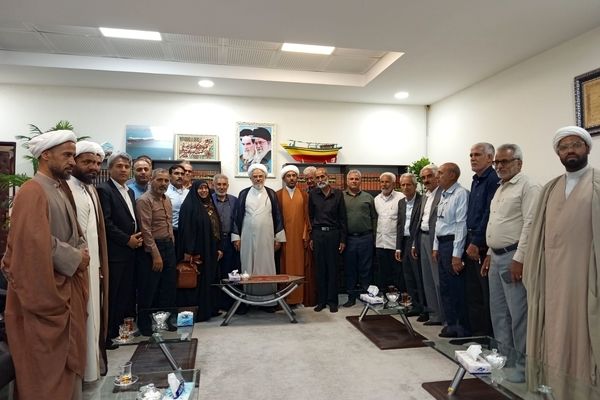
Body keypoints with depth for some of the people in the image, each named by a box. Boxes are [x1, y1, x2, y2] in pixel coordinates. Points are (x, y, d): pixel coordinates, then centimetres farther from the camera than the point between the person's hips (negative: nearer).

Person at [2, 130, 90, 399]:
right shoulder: (32, 191, -17)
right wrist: (75, 258, -15)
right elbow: (36, 243, -27)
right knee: (45, 369, 5)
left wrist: (81, 253, -1)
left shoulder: (59, 190, 13)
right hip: (43, 292, -9)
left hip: (65, 288, 9)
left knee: (66, 362, 19)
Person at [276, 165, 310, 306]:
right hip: (283, 237, -1)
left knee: (298, 266, 4)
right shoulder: (277, 195, 2)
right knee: (284, 267, 1)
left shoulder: (304, 195, 8)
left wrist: (306, 236, -1)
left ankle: (297, 297, 12)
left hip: (299, 237, 2)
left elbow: (306, 216, 6)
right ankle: (284, 298, 7)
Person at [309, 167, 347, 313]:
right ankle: (321, 300, 16)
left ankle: (332, 301, 14)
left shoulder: (338, 194, 2)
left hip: (333, 233, -1)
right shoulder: (312, 194, 5)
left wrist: (342, 239, 0)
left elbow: (342, 217, 2)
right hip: (318, 234, 1)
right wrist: (310, 237, 5)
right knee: (320, 268, 7)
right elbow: (310, 216, 9)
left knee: (332, 268, 4)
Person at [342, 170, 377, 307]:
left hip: (365, 238, 0)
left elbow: (374, 217, 9)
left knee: (365, 269, 7)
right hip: (348, 238, 0)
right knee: (349, 269, 8)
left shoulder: (368, 197, 9)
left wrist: (374, 236, 3)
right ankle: (351, 297, 19)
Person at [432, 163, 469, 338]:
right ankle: (451, 325, 27)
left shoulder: (461, 194, -13)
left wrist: (457, 255, -19)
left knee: (457, 288, -1)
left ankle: (462, 329, 13)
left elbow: (461, 225, -17)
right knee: (445, 287, 14)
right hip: (442, 244, 9)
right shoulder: (443, 195, 15)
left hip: (453, 244, -9)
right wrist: (436, 247, 17)